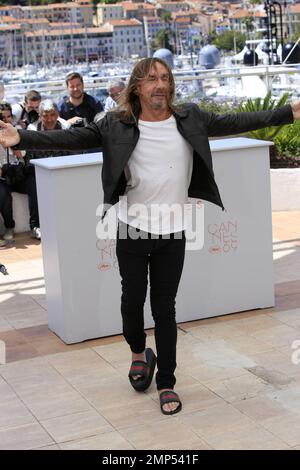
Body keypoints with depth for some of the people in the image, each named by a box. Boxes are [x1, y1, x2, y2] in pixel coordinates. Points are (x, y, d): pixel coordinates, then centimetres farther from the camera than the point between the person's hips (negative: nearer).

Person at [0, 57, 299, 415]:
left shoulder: (191, 119, -1)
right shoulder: (117, 125, -7)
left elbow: (238, 122, -1)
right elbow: (71, 139, -11)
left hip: (173, 234, 1)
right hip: (132, 231, -1)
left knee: (165, 308, 9)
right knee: (133, 300, 12)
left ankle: (166, 383, 22)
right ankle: (138, 352, 43)